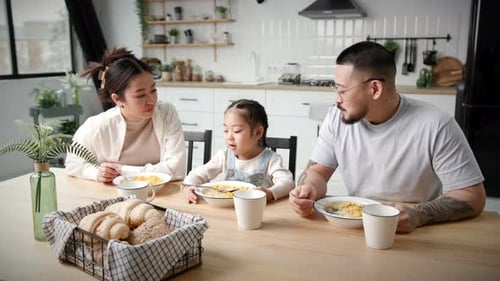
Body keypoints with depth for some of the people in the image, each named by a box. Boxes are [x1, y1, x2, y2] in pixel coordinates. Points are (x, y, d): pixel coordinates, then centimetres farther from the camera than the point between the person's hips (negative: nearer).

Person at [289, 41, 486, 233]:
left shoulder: (435, 126, -14)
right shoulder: (336, 118, -2)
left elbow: (473, 197, -11)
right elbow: (318, 171, 5)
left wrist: (418, 215, -27)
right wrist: (310, 189, -18)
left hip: (415, 236, -1)